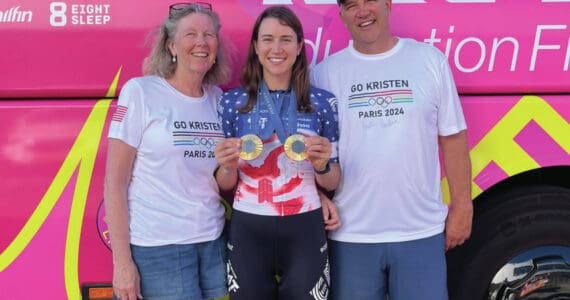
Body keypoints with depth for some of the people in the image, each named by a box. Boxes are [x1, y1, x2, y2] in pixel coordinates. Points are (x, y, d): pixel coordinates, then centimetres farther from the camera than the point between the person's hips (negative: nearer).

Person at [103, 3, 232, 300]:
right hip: (155, 247, -4)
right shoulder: (140, 91, -6)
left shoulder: (220, 99, 8)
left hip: (213, 242, 5)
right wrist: (122, 261, -12)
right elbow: (114, 183, -8)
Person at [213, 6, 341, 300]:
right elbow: (225, 185, 6)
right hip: (247, 231, 0)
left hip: (304, 231, 0)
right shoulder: (232, 102, 0)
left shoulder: (323, 102, 0)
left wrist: (322, 165, -15)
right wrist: (227, 167, -15)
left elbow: (332, 183, 6)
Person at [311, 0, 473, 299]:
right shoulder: (324, 73, 1)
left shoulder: (430, 59, 2)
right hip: (350, 235, 0)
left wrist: (462, 205, 3)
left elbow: (453, 137, 5)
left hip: (422, 232, 0)